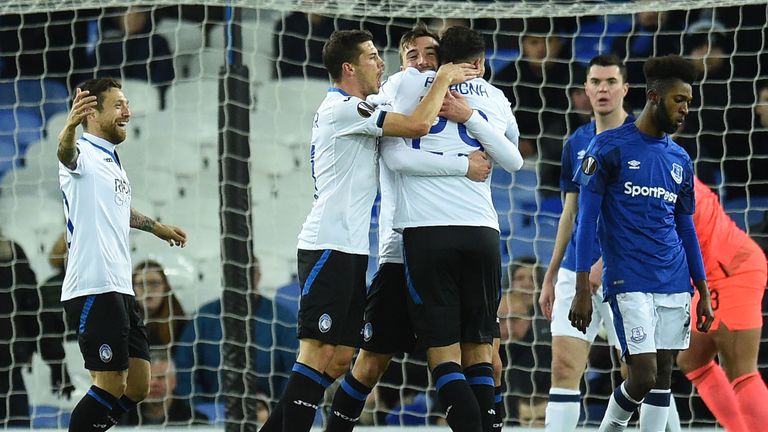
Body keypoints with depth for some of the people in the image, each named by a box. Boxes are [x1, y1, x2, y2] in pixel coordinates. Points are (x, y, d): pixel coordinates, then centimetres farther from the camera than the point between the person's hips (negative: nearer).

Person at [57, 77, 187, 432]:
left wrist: (156, 227, 55)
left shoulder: (111, 161, 20)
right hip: (93, 291, -9)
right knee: (110, 386, -12)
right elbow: (66, 153, -35)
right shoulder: (84, 153, -8)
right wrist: (69, 127, -57)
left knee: (137, 387, 9)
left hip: (120, 290, 9)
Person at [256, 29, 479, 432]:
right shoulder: (342, 108, -12)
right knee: (318, 353, -13)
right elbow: (418, 125, -20)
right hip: (329, 247, -10)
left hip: (350, 251, 10)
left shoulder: (352, 111, 20)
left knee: (339, 359, 7)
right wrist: (444, 78, -6)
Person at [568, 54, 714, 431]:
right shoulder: (610, 147, -3)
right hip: (630, 282, -6)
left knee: (663, 373, 3)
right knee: (643, 376, -12)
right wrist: (582, 288, -10)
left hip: (675, 284, 6)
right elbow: (586, 219, -4)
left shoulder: (680, 160, 13)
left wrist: (703, 292, 14)